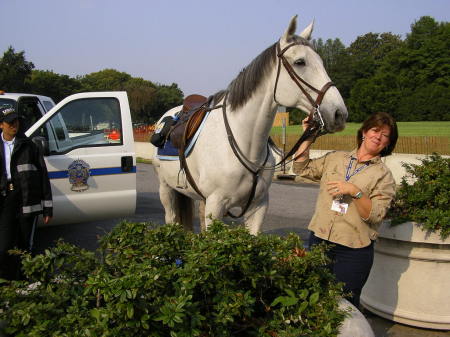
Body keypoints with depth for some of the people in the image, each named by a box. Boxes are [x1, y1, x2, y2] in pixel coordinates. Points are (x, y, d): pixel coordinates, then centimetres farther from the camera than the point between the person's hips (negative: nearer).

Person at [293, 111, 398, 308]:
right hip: (319, 240, 3)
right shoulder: (335, 158, 11)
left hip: (353, 251, -3)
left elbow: (376, 215, -10)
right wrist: (308, 137, 4)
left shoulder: (384, 176, 0)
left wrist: (355, 192, -22)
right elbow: (301, 168, 9)